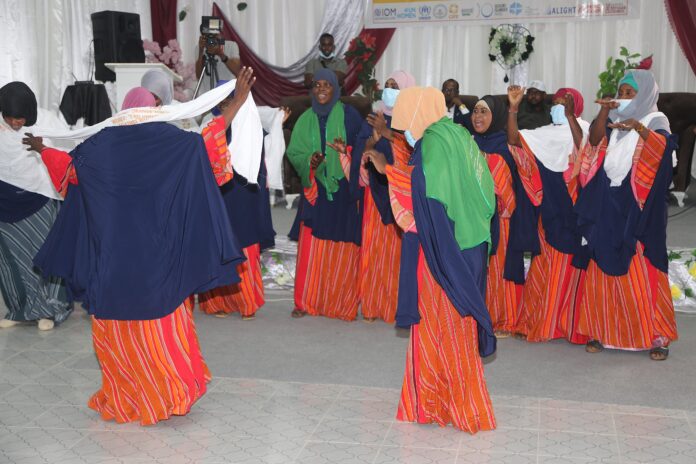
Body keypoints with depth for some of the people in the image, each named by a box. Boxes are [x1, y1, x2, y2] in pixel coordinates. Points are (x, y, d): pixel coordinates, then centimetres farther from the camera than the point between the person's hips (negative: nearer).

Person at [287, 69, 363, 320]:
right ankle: (306, 301, 10)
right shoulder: (305, 120, 8)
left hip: (344, 190, -2)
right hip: (316, 191, 2)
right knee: (311, 246, 0)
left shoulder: (349, 115, 0)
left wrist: (347, 151, -22)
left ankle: (344, 302, 12)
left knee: (342, 249, 1)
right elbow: (293, 152, 4)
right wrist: (309, 160, -16)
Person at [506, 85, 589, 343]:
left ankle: (571, 323, 14)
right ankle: (544, 320, 19)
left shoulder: (582, 128, -3)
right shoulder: (546, 133, 9)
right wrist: (513, 108, -12)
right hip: (550, 209, 4)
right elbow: (514, 140, -4)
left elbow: (583, 145, -25)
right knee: (546, 265, 8)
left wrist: (569, 115, -32)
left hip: (575, 209, -4)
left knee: (570, 265, 3)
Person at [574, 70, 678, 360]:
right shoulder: (614, 122, 12)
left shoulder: (655, 120, 0)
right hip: (608, 207, 4)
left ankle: (657, 335, 5)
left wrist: (639, 127, -41)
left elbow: (663, 144, -22)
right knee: (604, 272, 5)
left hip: (637, 208, -4)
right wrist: (604, 110, -24)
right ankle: (603, 330, 13)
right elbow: (595, 138, -8)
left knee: (641, 274, -4)